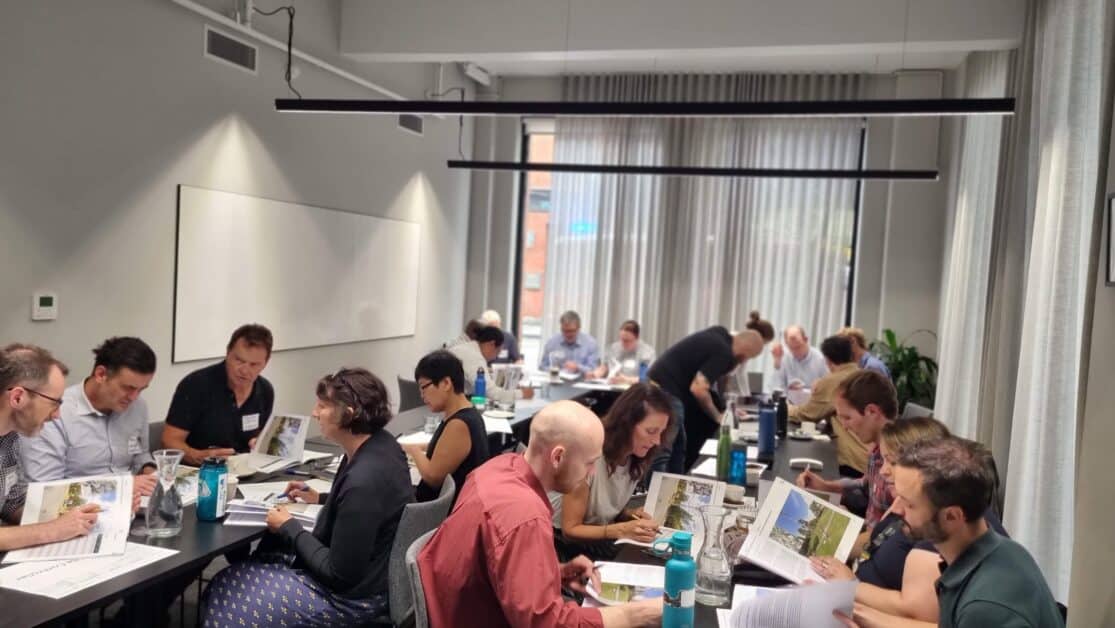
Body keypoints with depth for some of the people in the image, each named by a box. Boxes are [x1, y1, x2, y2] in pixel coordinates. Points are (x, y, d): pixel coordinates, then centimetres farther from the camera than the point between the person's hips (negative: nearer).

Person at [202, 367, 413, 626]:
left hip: (351, 593, -9)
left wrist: (290, 529, -13)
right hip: (361, 570, 9)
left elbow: (339, 574, -24)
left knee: (226, 594, 2)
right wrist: (322, 498, 13)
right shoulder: (379, 444, -3)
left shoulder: (363, 481, -32)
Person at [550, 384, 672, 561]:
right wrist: (622, 530, -29)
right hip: (565, 543, -6)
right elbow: (570, 530, -18)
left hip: (597, 539, 7)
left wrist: (630, 514, -9)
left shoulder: (635, 458, -5)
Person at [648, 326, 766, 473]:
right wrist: (718, 417, -9)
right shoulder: (723, 353, -16)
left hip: (659, 384, 10)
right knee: (661, 452, -10)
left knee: (678, 448, 16)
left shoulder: (720, 334, 10)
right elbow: (698, 389, -21)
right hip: (666, 390, -10)